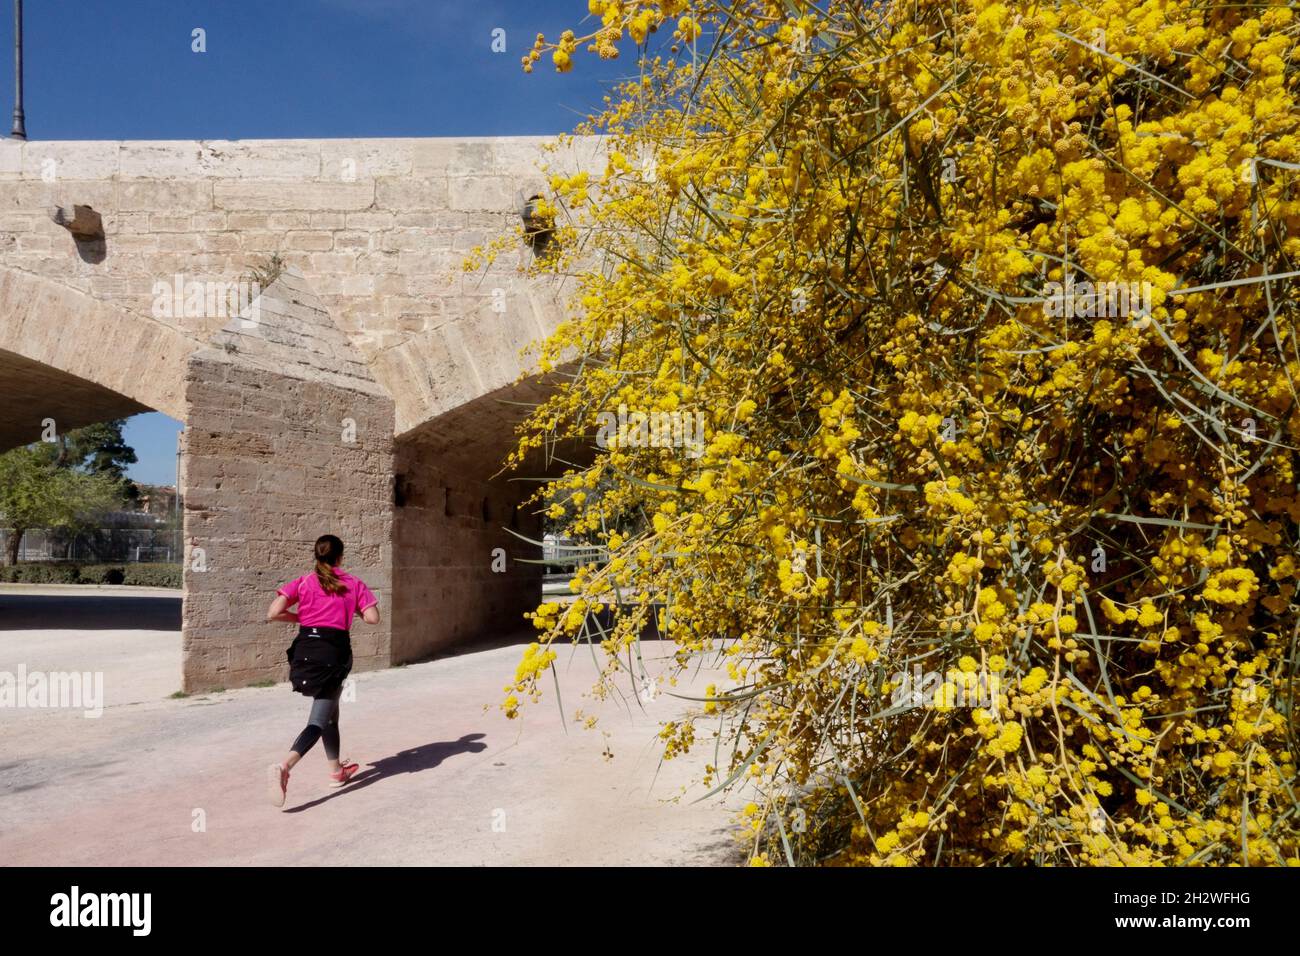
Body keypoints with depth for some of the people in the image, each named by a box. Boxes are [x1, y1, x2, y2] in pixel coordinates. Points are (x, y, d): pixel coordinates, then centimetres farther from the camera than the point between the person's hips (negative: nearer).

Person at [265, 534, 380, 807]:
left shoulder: (303, 582, 6)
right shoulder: (354, 584, 3)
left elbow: (273, 614, -5)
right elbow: (373, 618, -5)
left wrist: (299, 617, 12)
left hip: (306, 649, 4)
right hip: (336, 650, -4)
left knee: (329, 712, 22)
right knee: (319, 720, -4)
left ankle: (336, 770, 33)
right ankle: (283, 766, -28)